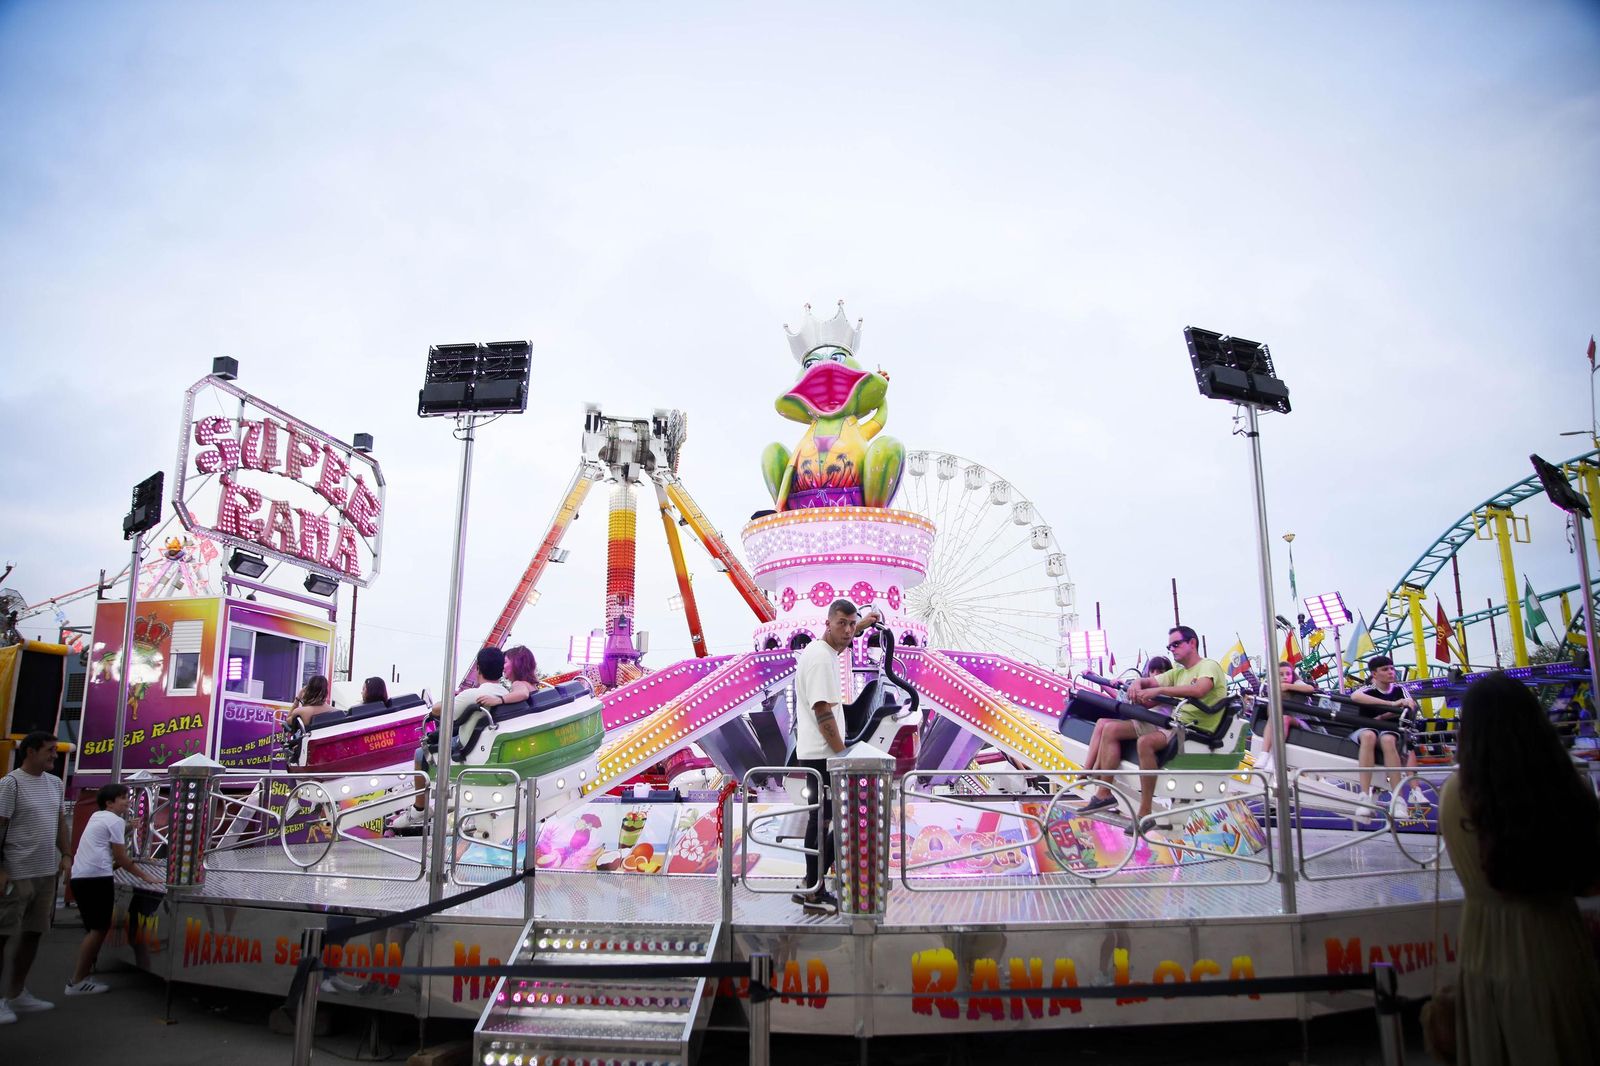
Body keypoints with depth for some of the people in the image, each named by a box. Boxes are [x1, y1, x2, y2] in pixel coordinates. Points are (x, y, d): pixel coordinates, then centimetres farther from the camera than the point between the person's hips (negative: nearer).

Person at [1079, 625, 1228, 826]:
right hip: (1171, 724, 9)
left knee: (1145, 742, -37)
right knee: (1110, 728, -3)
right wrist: (1137, 683, -5)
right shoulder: (1179, 672, 24)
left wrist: (1158, 690, -25)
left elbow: (1199, 690, -24)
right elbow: (1148, 681, 21)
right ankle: (1104, 794, -5)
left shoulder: (1209, 666, -2)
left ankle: (1145, 814, -31)